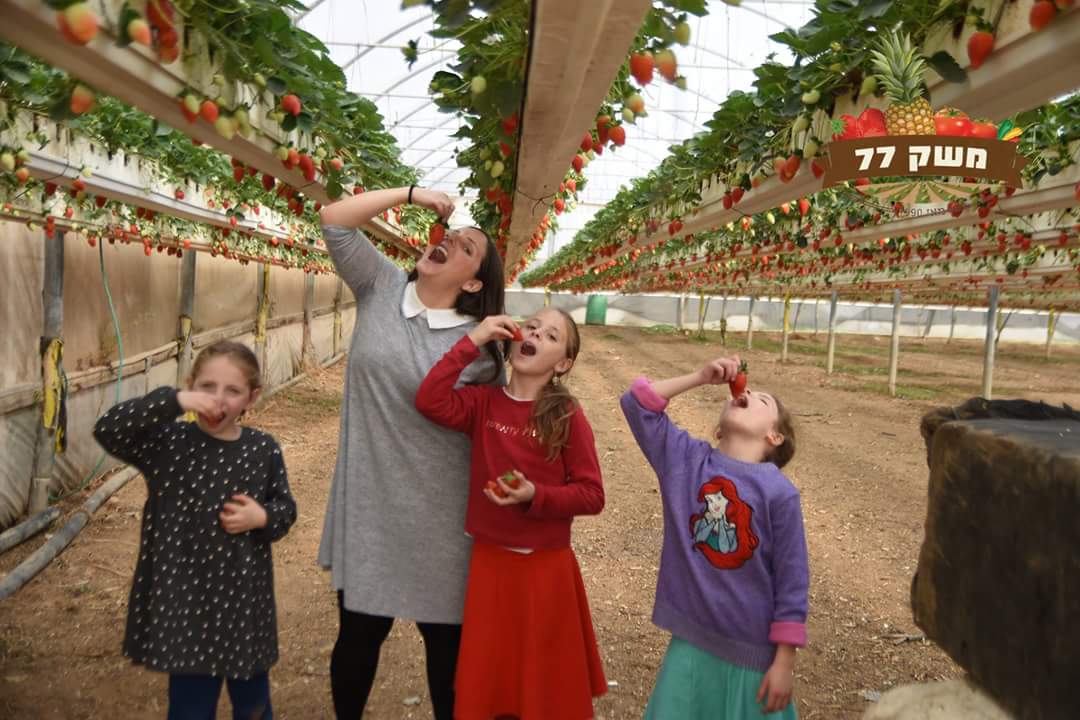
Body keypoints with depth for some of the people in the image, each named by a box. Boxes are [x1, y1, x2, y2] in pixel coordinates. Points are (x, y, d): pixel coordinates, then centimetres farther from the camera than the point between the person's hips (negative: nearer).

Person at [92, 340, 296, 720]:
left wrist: (262, 518, -16)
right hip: (183, 597, -2)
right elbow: (107, 430, -25)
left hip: (246, 597, 2)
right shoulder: (169, 442, -10)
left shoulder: (263, 449, -5)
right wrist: (173, 401, -33)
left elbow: (285, 507, 5)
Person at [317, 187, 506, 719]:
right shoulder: (381, 288, 1)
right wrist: (410, 194, -9)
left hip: (436, 516, -1)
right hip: (368, 504, 2)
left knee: (447, 640, 14)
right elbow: (333, 221, -4)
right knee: (358, 634, 17)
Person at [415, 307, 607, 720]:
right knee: (485, 678, 17)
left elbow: (592, 496, -10)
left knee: (546, 680, 13)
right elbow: (429, 401, -21)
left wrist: (536, 495, -24)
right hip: (489, 560, 3)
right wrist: (472, 342, -19)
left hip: (545, 565, -2)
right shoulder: (483, 403, -3)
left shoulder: (567, 416, -10)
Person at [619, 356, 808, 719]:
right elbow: (638, 401, -1)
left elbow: (792, 580, -8)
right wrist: (701, 377, -6)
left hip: (752, 651, -2)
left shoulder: (779, 492, -11)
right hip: (690, 641, 3)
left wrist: (784, 662, -7)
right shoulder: (685, 457, -1)